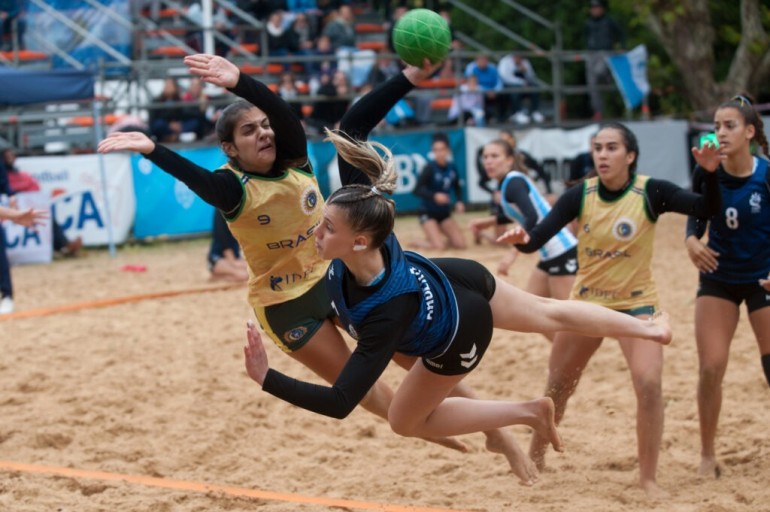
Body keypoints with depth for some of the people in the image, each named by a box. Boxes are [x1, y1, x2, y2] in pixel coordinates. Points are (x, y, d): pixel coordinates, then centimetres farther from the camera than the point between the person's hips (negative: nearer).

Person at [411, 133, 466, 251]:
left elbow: (457, 187, 14)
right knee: (439, 247, -19)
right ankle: (417, 242, 12)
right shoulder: (430, 167, -17)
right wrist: (434, 196, -37)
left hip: (444, 213, 5)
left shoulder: (452, 167, -3)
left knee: (460, 244, -5)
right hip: (428, 213, -5)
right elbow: (417, 190, -22)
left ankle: (435, 238, 21)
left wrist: (459, 201, -3)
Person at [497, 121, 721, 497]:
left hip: (636, 303, -2)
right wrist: (522, 239, -41)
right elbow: (537, 238, -19)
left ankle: (648, 477, -5)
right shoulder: (580, 195, -12)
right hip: (586, 303, 3)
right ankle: (534, 457, 37)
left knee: (649, 385, -20)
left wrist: (711, 172, -42)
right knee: (557, 386, 14)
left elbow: (707, 209, -25)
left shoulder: (651, 192, -17)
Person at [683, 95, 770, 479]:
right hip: (718, 278, 2)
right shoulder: (707, 173, -10)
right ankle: (707, 455, 10)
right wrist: (692, 241, -22)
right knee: (711, 367, -4)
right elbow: (696, 217, 0)